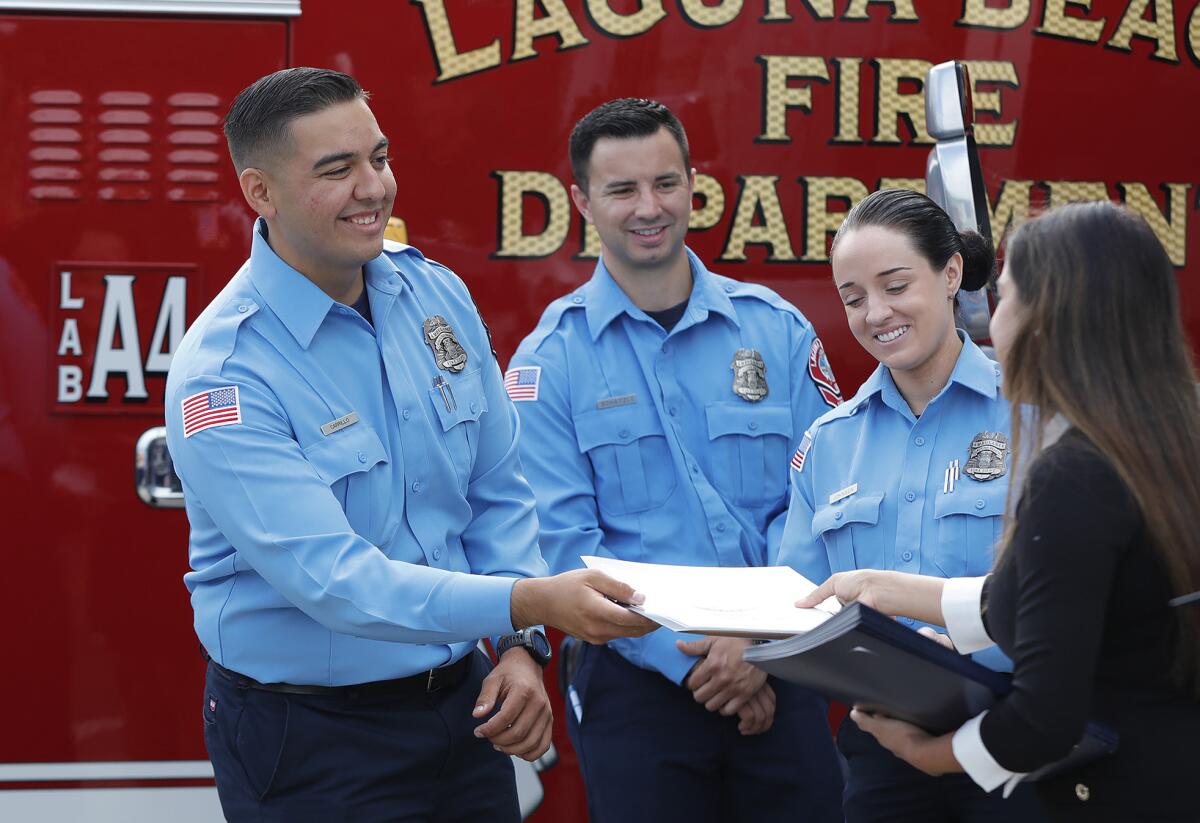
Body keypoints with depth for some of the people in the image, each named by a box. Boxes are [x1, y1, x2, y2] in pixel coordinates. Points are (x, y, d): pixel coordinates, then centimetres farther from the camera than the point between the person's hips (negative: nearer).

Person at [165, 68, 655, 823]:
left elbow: (498, 493, 8)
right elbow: (333, 579, -28)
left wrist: (521, 646, -6)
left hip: (462, 703, 6)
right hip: (310, 742, -5)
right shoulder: (223, 377, -20)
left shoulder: (436, 294, 1)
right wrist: (530, 603, -38)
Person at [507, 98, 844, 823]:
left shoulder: (778, 331, 4)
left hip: (779, 675, 2)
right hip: (636, 680, -2)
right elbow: (564, 541, -8)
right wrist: (692, 660, -14)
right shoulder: (550, 359, -2)